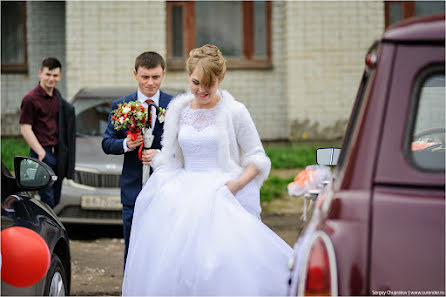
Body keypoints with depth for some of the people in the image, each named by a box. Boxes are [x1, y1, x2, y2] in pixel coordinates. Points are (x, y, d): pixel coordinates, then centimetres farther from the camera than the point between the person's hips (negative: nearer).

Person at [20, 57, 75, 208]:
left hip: (58, 152, 7)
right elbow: (25, 129, -12)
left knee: (55, 200, 11)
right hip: (42, 153, -7)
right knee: (48, 200, -7)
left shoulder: (57, 96, 13)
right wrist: (41, 152, -18)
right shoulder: (31, 99, -10)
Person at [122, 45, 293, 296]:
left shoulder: (234, 112, 0)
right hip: (184, 195, 4)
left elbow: (257, 158, 3)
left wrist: (236, 184, -13)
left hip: (222, 197, -4)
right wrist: (168, 187, 0)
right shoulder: (178, 110, 12)